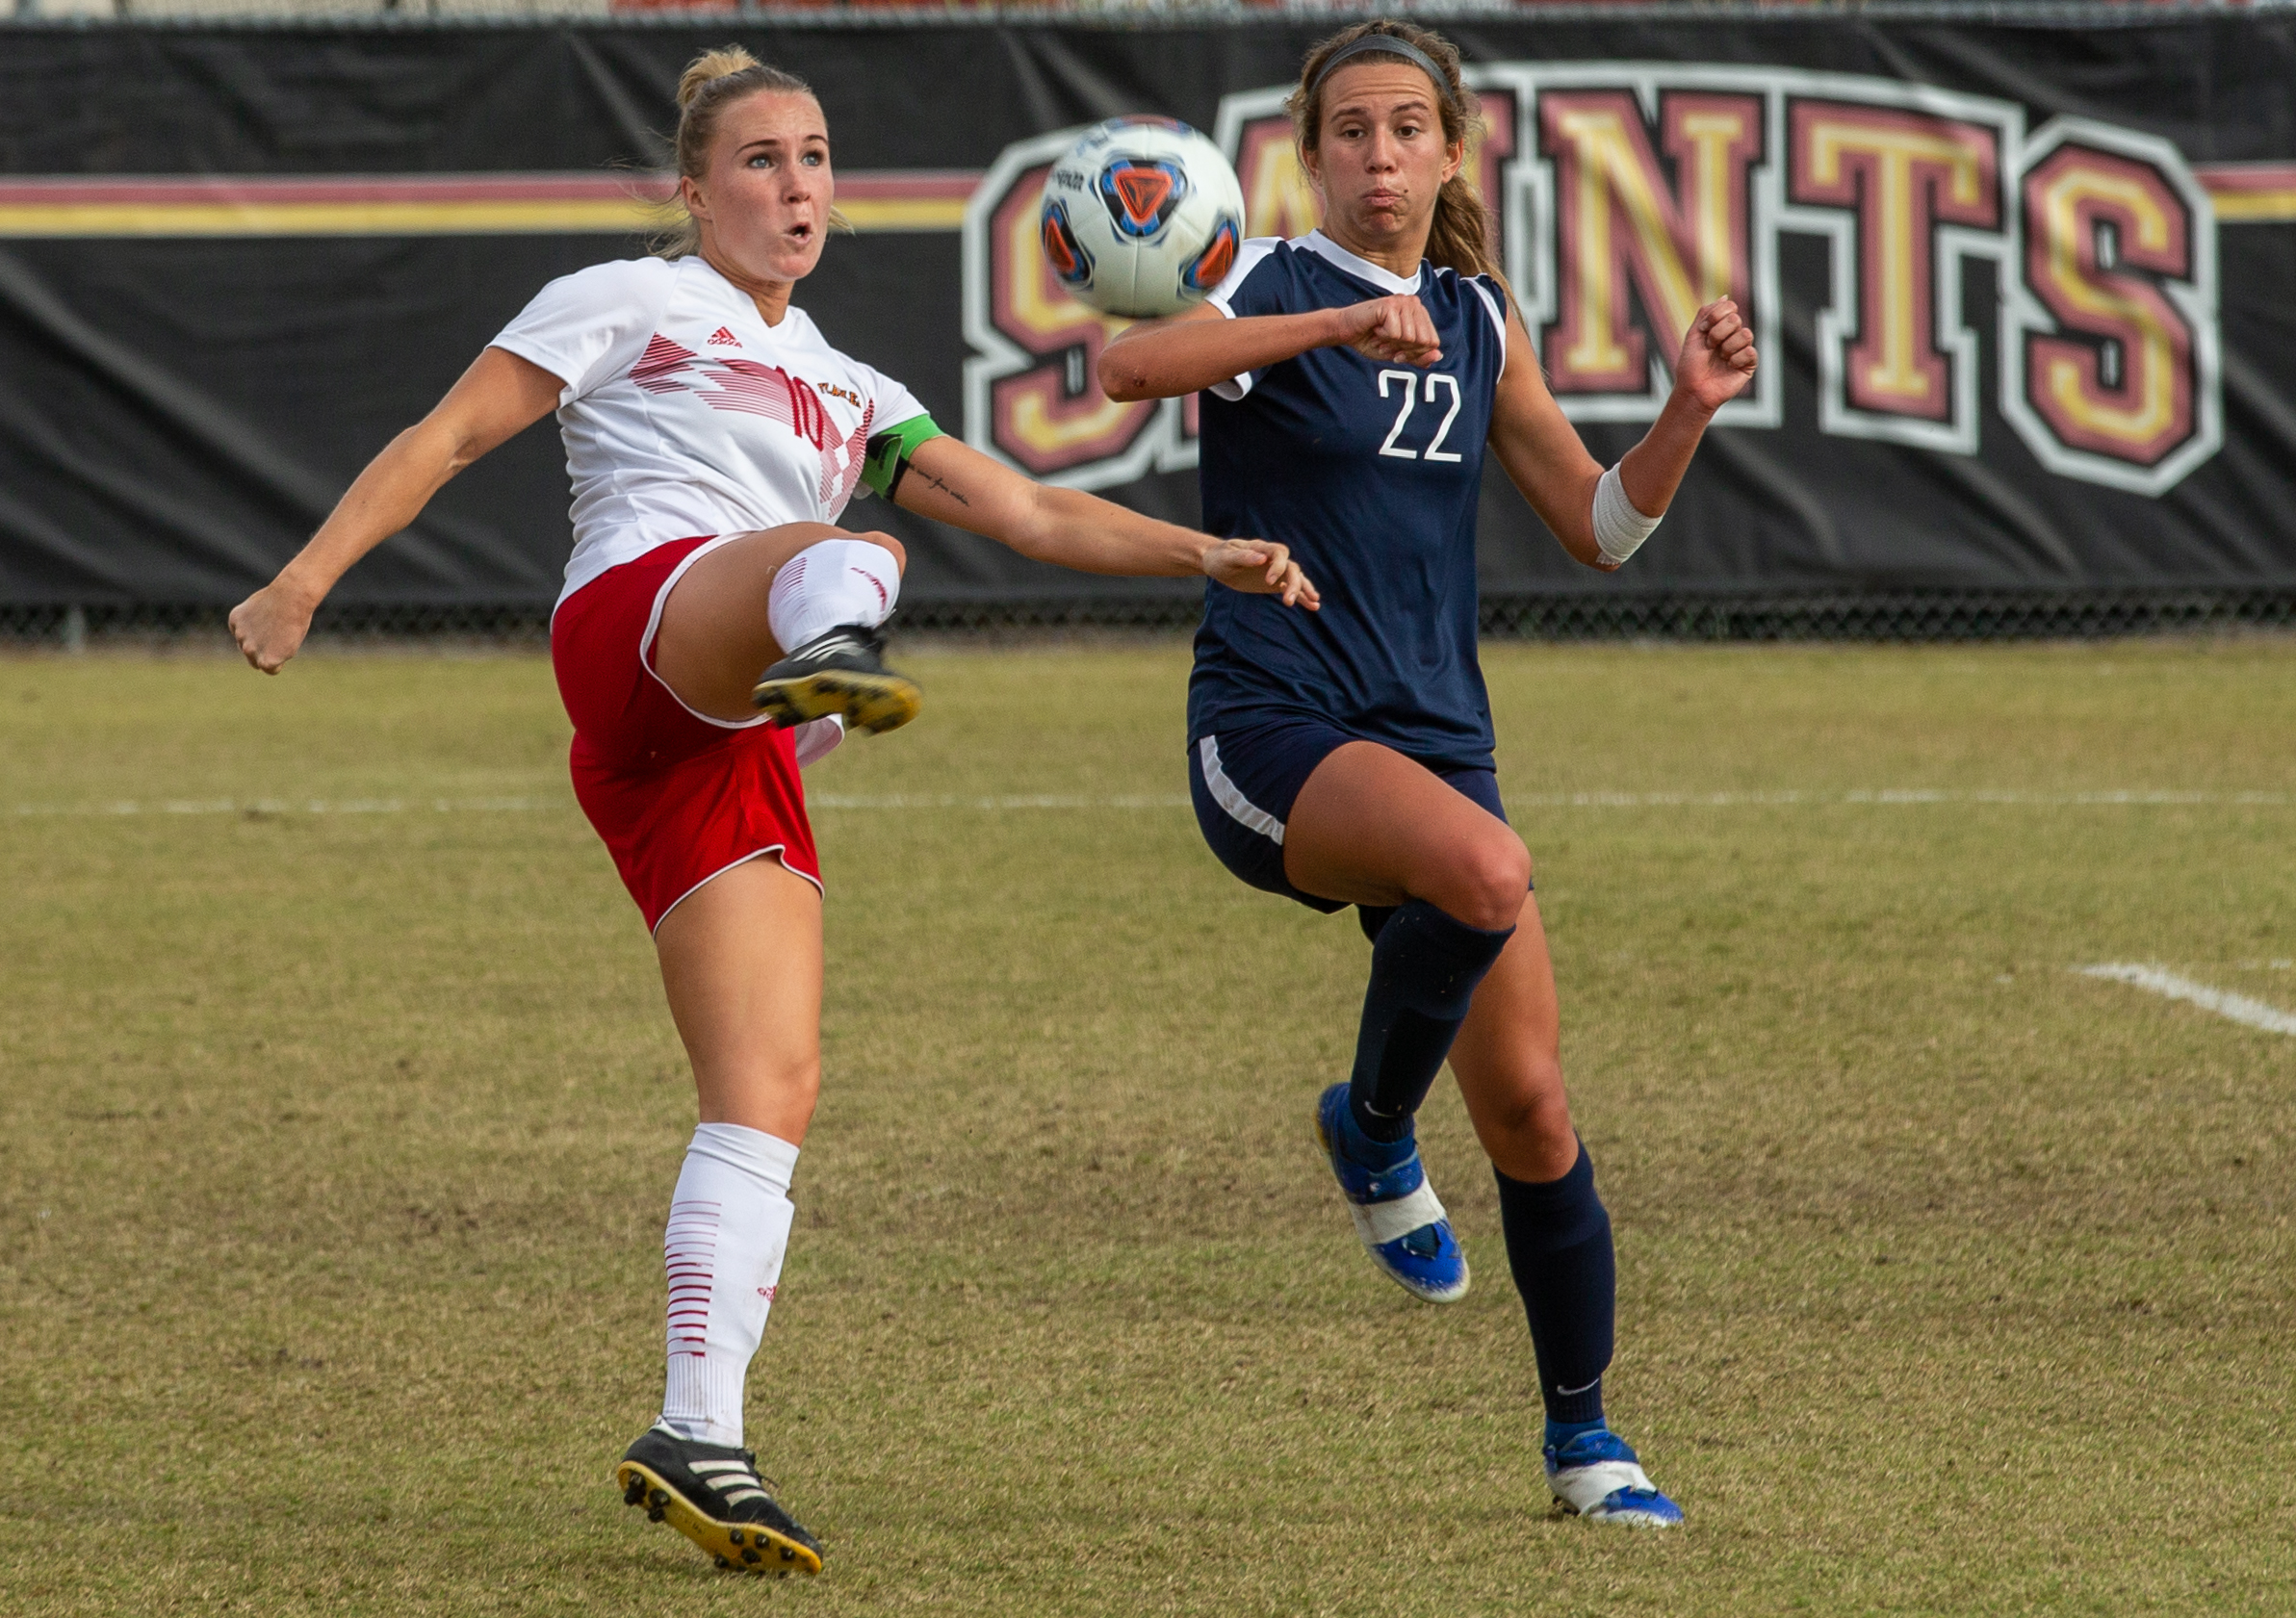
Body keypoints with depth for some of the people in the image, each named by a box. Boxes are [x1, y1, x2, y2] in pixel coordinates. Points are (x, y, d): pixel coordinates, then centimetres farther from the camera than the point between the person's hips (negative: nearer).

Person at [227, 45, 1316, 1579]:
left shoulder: (850, 396, 34)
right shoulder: (627, 305, 17)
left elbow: (1031, 514, 26)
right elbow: (446, 436, 12)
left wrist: (1210, 555, 12)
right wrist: (304, 580, 0)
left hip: (730, 756, 7)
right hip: (639, 617, -7)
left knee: (772, 1096, -6)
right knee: (847, 555, -38)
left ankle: (700, 1438, -10)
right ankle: (833, 647, -77)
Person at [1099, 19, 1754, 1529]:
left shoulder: (1480, 323, 15)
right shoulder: (1275, 285, -2)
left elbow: (1598, 524, 20)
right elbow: (1129, 364, -24)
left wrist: (1689, 410, 2)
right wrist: (1344, 324, -32)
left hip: (1434, 739, 5)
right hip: (1272, 733, -5)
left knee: (1530, 1107, -1)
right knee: (1487, 872, -36)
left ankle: (1584, 1436, 16)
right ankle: (1373, 1130, -9)